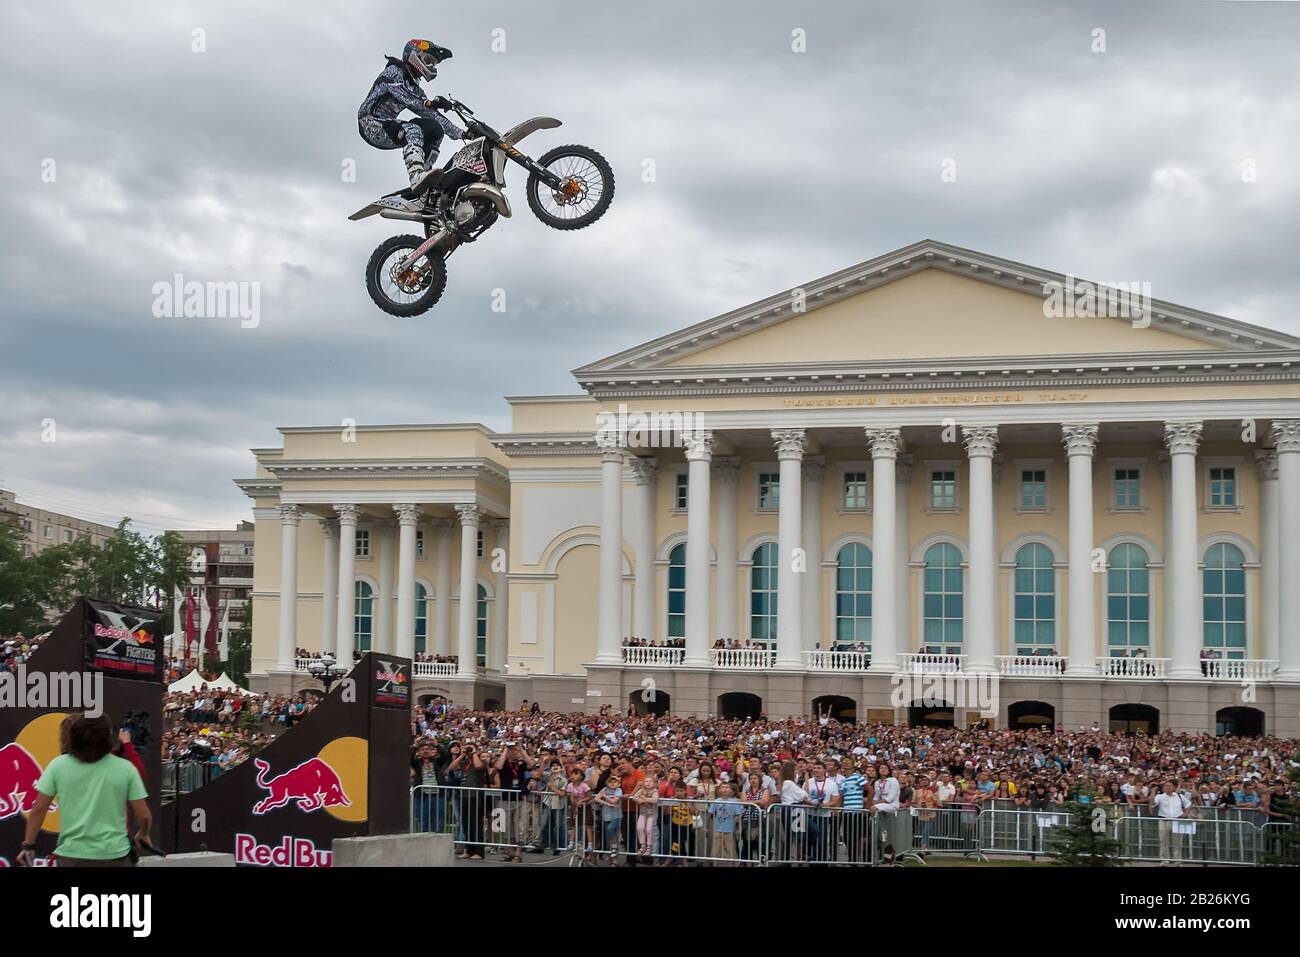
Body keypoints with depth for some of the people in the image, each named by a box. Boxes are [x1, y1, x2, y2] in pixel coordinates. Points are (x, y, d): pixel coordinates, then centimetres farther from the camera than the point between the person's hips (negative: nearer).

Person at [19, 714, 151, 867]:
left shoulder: (58, 765, -2)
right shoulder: (125, 768, -4)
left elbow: (38, 809, -1)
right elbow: (143, 815, -1)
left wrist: (28, 845, 10)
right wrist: (143, 835, 20)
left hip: (71, 855, 1)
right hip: (114, 855, -1)